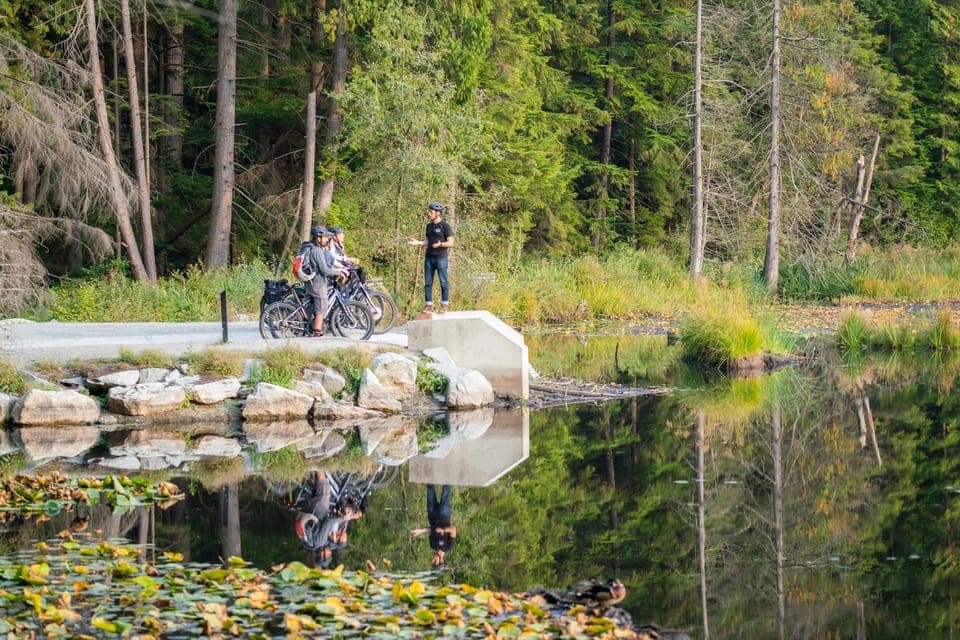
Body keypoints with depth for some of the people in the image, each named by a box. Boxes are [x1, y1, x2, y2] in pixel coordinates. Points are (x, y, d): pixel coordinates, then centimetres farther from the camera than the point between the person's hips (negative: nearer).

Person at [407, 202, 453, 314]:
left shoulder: (445, 226, -5)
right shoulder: (429, 226, 13)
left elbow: (451, 243, -7)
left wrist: (440, 244, -24)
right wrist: (418, 242, 0)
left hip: (441, 258, -6)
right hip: (429, 258, 6)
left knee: (443, 282, -2)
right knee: (428, 283, 4)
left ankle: (444, 304, 6)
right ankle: (429, 305, 8)